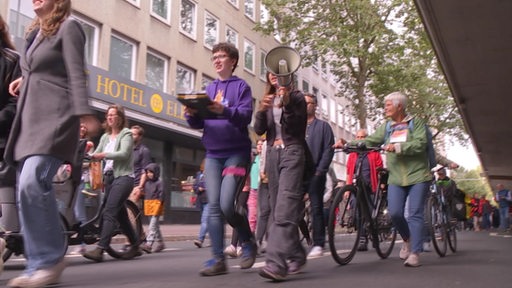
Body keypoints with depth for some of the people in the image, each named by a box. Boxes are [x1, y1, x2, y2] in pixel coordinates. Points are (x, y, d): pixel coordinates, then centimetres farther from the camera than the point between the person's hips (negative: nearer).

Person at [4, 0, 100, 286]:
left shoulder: (68, 26, 1)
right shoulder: (35, 32, 23)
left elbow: (76, 73, -10)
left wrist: (84, 112, -20)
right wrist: (25, 79, 15)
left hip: (55, 116, -8)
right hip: (30, 118, 8)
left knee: (33, 182, -23)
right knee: (28, 189, 2)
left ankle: (51, 258, -11)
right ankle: (39, 264, 8)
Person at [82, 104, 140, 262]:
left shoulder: (126, 134, 1)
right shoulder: (105, 137, 20)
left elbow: (124, 154, -15)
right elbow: (97, 154, 8)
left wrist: (104, 155, -26)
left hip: (123, 177, -7)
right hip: (109, 177, 7)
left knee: (109, 212, -17)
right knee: (120, 214, 9)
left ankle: (99, 249, -22)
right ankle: (135, 245, 21)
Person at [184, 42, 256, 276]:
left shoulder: (241, 86, 3)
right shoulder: (209, 88, 19)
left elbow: (246, 115, -13)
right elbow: (199, 123, 13)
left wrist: (224, 111, -30)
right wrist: (192, 114, -9)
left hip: (236, 153, -5)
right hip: (213, 155, 5)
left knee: (227, 206, -14)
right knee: (213, 206, -1)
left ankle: (248, 242, 13)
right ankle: (218, 259, 4)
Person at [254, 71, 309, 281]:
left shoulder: (296, 96, 5)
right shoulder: (267, 100, 19)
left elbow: (298, 127, -6)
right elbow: (259, 130, 7)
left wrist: (286, 105, -18)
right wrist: (261, 110, -10)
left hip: (292, 152, -6)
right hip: (272, 154, 6)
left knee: (285, 207, -19)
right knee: (278, 208, 5)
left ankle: (276, 263, -28)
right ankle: (296, 256, 17)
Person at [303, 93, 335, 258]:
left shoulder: (323, 126, 7)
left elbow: (328, 150, -2)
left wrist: (320, 170, -11)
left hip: (315, 173, -3)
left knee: (316, 208, -1)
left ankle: (318, 244, 5)